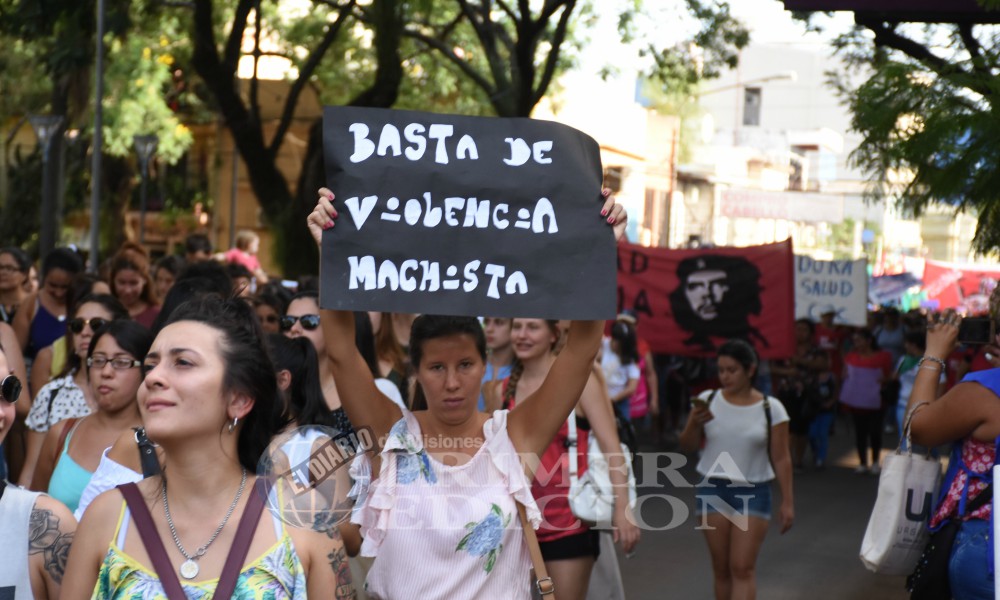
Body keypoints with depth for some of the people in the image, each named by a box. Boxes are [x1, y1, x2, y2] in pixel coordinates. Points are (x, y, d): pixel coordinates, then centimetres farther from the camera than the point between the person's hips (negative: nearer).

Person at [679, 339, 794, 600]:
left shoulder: (771, 408, -5)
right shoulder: (708, 400, 0)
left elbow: (781, 459, -1)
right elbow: (688, 446, 5)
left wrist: (787, 501, -3)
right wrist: (695, 423, -14)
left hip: (753, 493, -2)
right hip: (713, 490, 2)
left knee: (742, 569, -8)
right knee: (721, 568, 7)